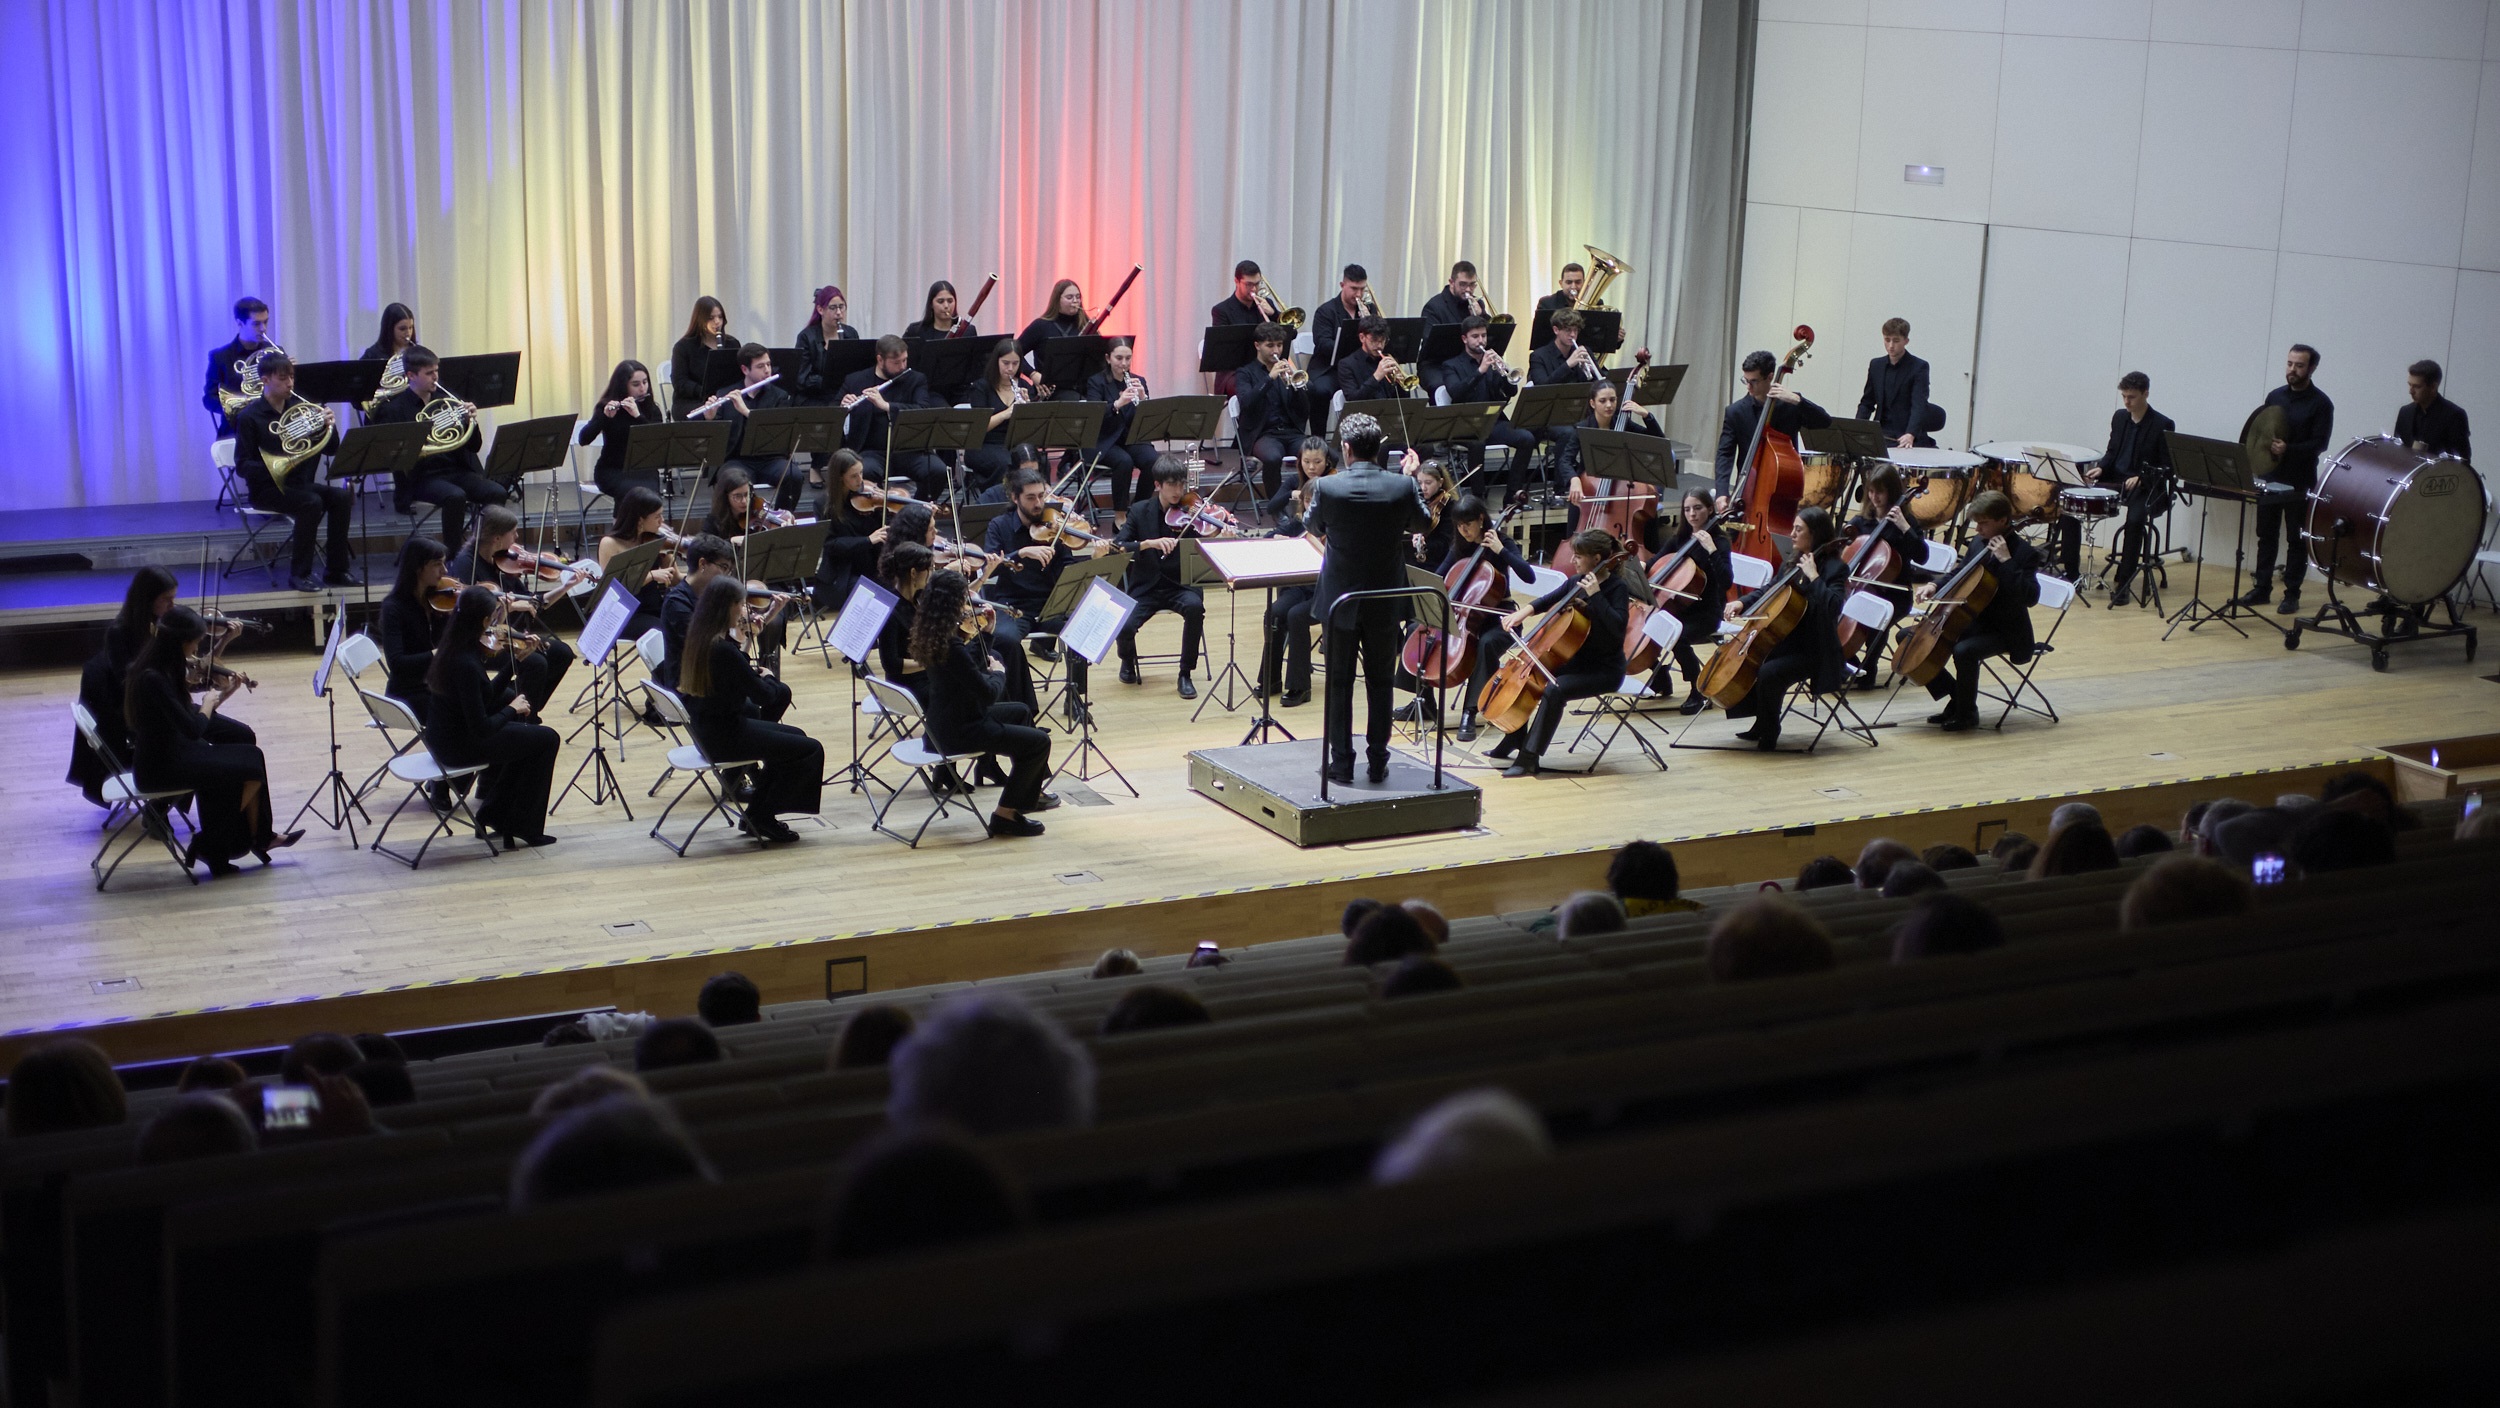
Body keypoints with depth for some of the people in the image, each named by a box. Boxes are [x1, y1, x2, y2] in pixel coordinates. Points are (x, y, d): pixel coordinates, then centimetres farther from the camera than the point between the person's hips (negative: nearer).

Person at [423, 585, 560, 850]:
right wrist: (513, 709, -11)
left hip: (442, 736, 9)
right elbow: (481, 729, -26)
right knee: (547, 739, 2)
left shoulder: (451, 647, -1)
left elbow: (488, 696, 12)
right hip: (458, 747, -9)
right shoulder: (466, 664, -29)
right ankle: (523, 830, 11)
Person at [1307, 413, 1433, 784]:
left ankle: (1341, 763, 11)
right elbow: (1423, 524, 8)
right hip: (1385, 602, 2)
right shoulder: (1402, 487, -12)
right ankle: (1378, 761, 18)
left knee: (1339, 683, 9)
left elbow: (1313, 526, 5)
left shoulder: (1328, 487, -16)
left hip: (1340, 599, -2)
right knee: (1380, 682, 14)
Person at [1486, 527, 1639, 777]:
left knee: (1554, 690, -31)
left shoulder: (1617, 588, -16)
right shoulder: (1577, 582, 5)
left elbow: (1617, 627, -29)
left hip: (1604, 670, -9)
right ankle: (1514, 741, 19)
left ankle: (1529, 759, -27)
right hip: (1576, 661, 9)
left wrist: (1595, 595, -32)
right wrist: (1525, 610, -4)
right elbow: (1550, 600, 15)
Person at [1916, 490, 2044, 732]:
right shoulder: (1979, 543, 6)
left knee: (1963, 650, -37)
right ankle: (1956, 697, 9)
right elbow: (1959, 574, 24)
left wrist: (2006, 561, -31)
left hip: (2004, 632, -8)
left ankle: (1967, 713, -13)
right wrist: (1935, 585, 4)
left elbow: (2030, 597, -28)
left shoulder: (2024, 553, -15)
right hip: (1972, 622, 8)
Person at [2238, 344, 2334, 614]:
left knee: (2296, 539, 2)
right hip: (2270, 477, 5)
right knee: (2266, 535, 9)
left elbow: (2320, 443, -12)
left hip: (2300, 482, -5)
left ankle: (2292, 595, 7)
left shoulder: (2320, 403, -6)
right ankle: (2262, 589, 17)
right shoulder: (2275, 396, 11)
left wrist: (2288, 450, -26)